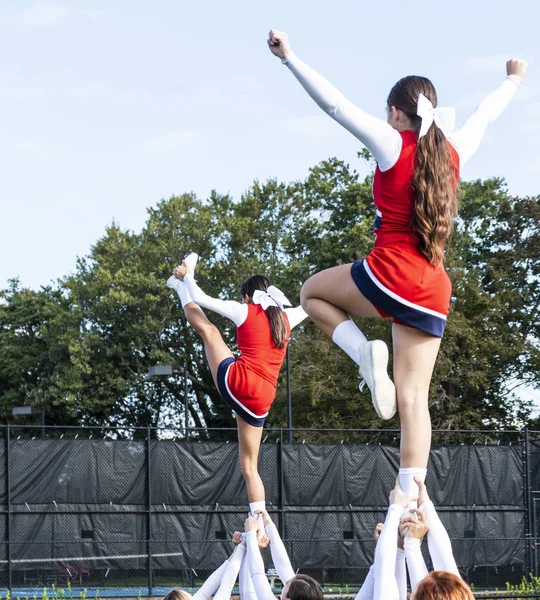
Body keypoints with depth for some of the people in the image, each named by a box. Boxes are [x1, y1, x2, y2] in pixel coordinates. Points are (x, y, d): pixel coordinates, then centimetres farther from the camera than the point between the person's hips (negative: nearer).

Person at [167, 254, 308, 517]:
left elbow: (201, 299, 7)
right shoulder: (286, 318, 18)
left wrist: (186, 276, 24)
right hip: (260, 401, 5)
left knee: (208, 329, 19)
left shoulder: (244, 311, 5)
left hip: (237, 380, -5)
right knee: (249, 467, 14)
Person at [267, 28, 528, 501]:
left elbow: (333, 103, -11)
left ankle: (365, 352, -3)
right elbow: (485, 115, 29)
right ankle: (411, 499, -9)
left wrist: (289, 57, -11)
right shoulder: (453, 151, 10)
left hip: (390, 276, -5)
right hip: (433, 295, 5)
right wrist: (514, 79, 48)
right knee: (413, 397, 3)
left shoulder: (392, 143, -4)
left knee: (313, 292, 23)